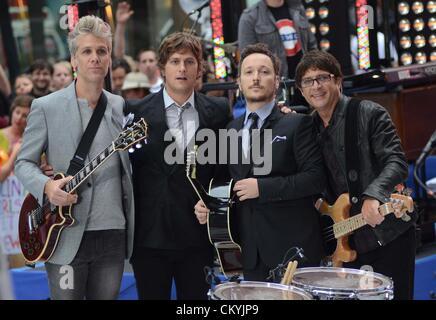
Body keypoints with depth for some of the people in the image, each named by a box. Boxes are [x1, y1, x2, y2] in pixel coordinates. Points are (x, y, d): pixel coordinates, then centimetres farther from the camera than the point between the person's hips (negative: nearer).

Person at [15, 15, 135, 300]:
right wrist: (47, 186, -18)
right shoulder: (46, 107, -2)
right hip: (67, 236, -3)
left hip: (114, 234, 4)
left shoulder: (121, 107, 10)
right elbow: (24, 162, 0)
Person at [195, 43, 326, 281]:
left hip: (293, 247, -5)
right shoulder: (231, 129, 14)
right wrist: (207, 206, 2)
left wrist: (262, 187, -16)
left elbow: (315, 177, -12)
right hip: (252, 251, 5)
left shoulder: (297, 124, -3)